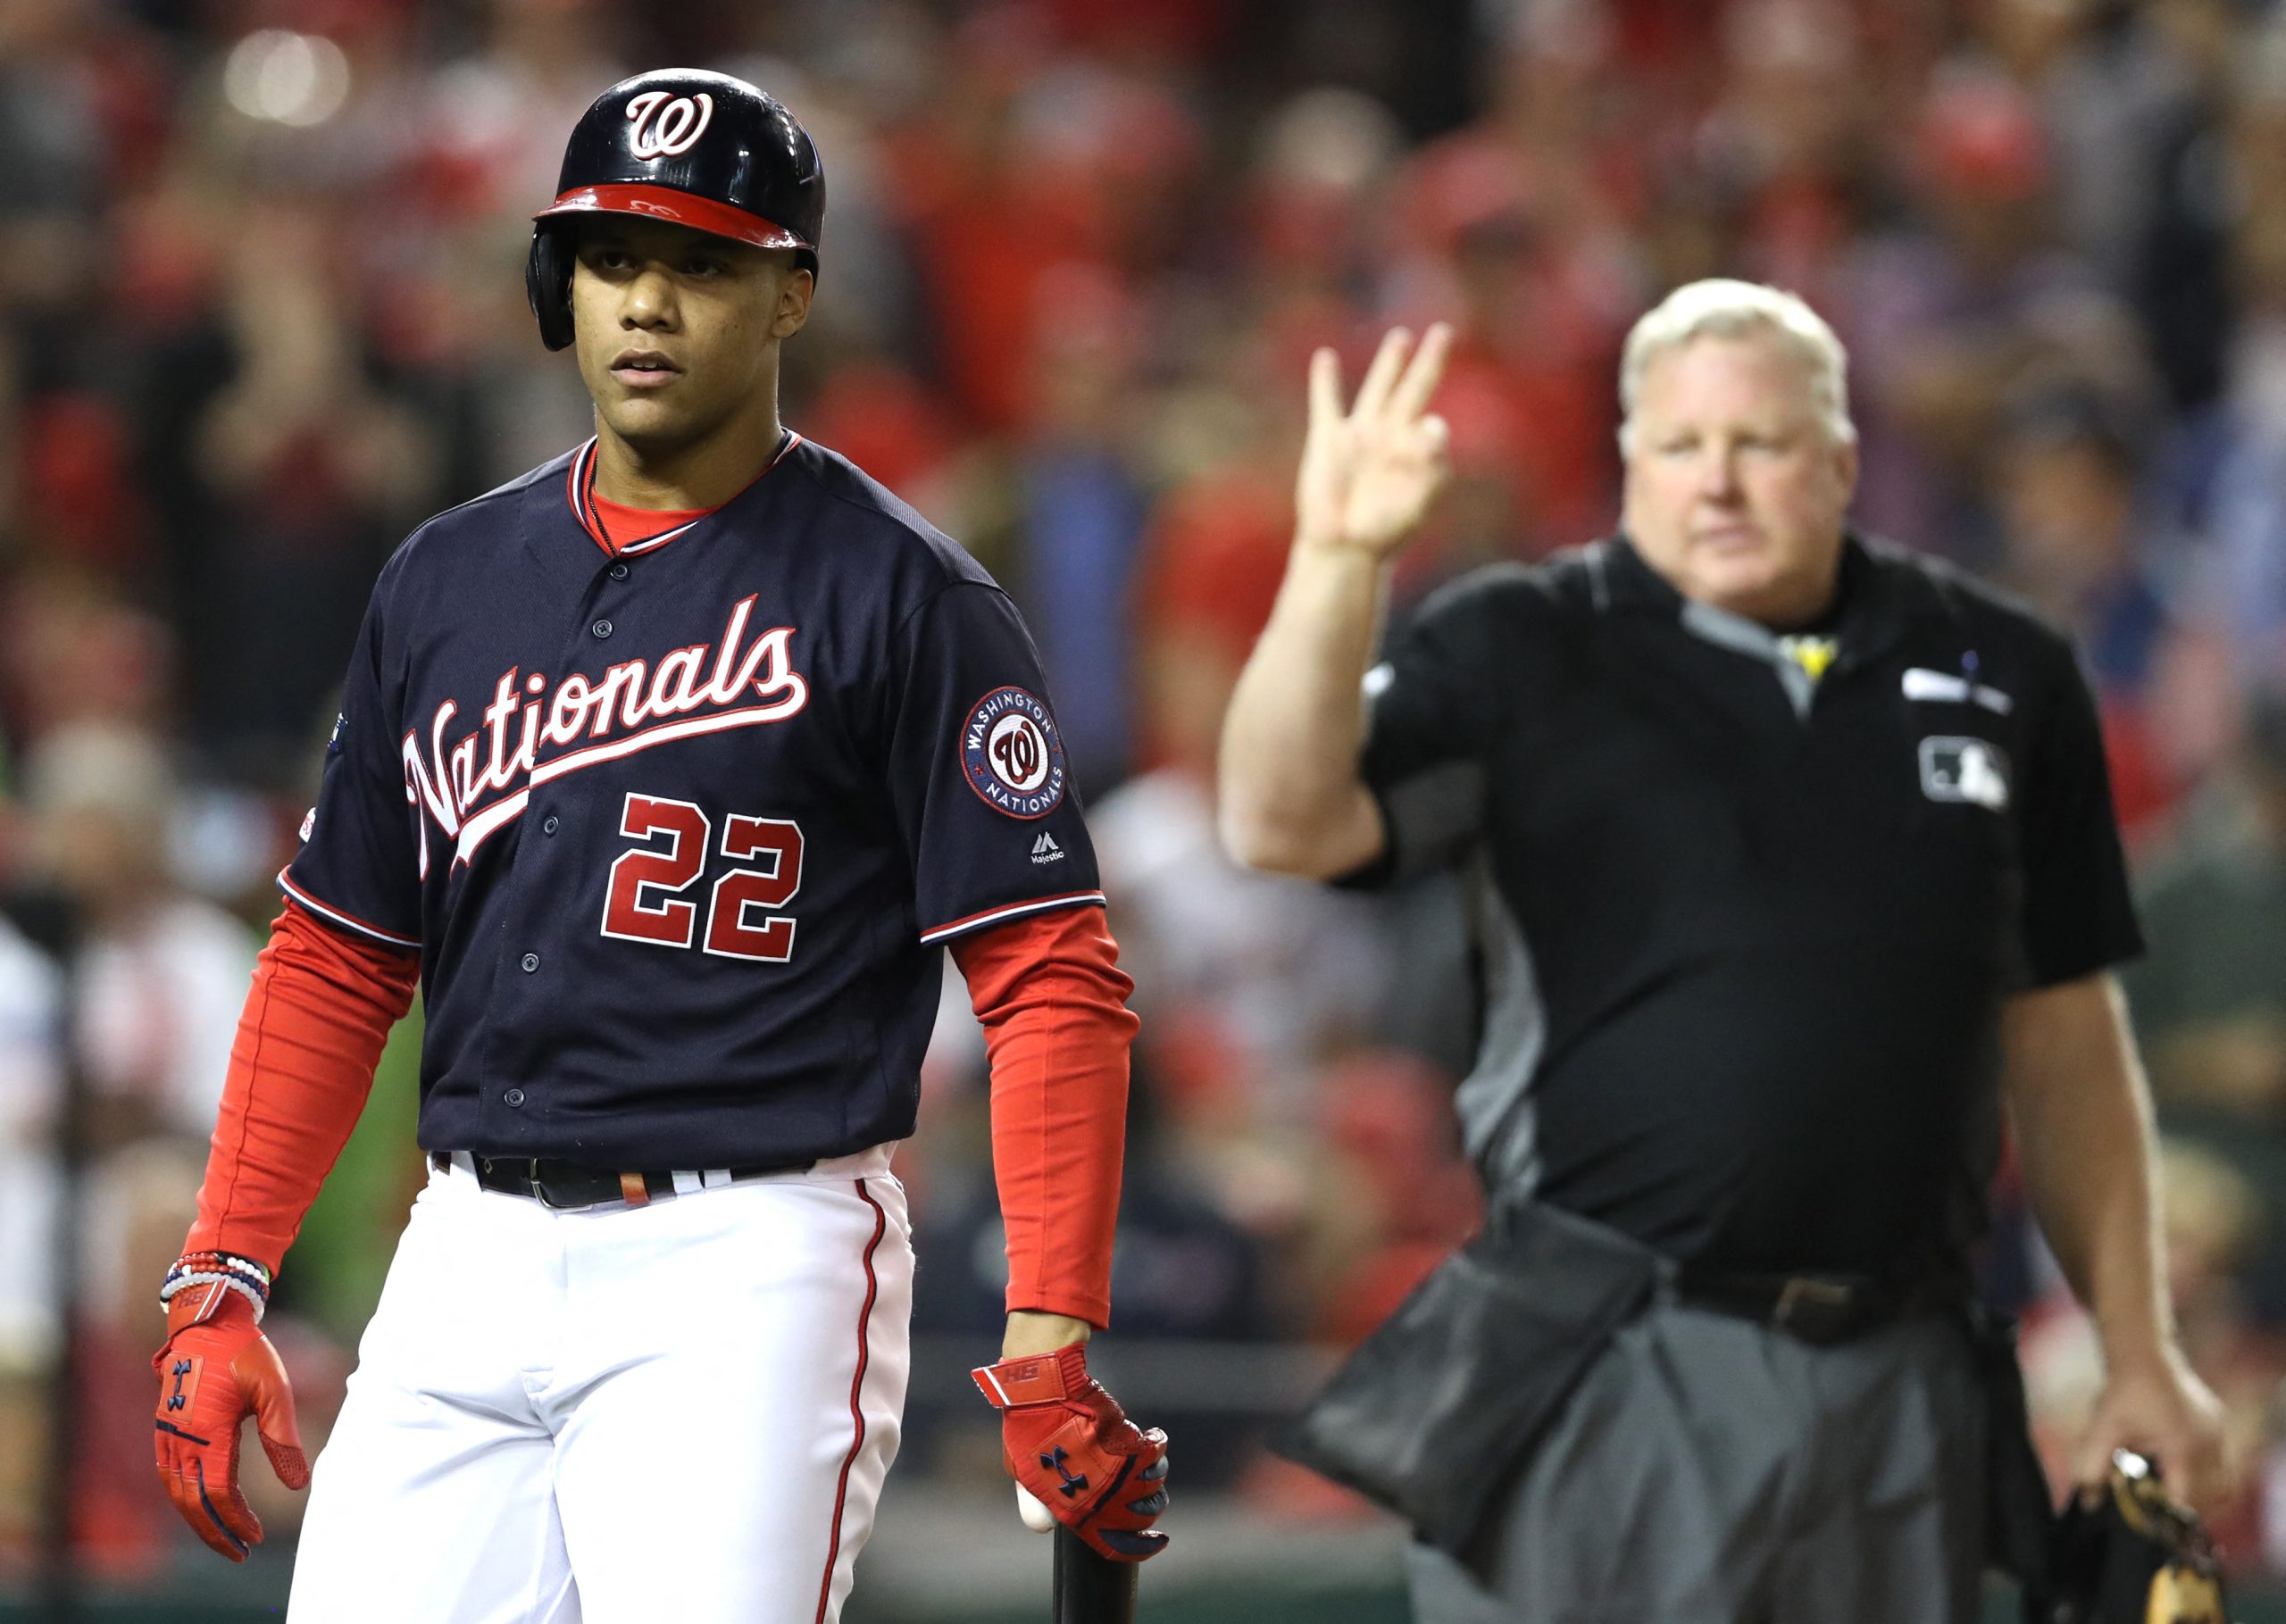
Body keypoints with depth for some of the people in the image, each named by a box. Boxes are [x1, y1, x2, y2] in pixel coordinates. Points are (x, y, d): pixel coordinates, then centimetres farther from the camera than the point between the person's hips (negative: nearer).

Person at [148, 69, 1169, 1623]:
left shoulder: (897, 594, -3)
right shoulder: (448, 580, 14)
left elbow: (1054, 978, -8)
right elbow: (336, 959, 18)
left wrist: (1049, 1349, -17)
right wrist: (221, 1285, 8)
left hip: (750, 1273, -5)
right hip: (467, 1264, 5)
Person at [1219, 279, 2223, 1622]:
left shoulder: (2002, 677, 10)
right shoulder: (1517, 655, 3)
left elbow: (2064, 1042, 14)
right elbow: (1284, 825, -12)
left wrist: (2141, 1358, 12)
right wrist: (1339, 563, -25)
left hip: (1898, 1390, 3)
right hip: (1609, 1389, -3)